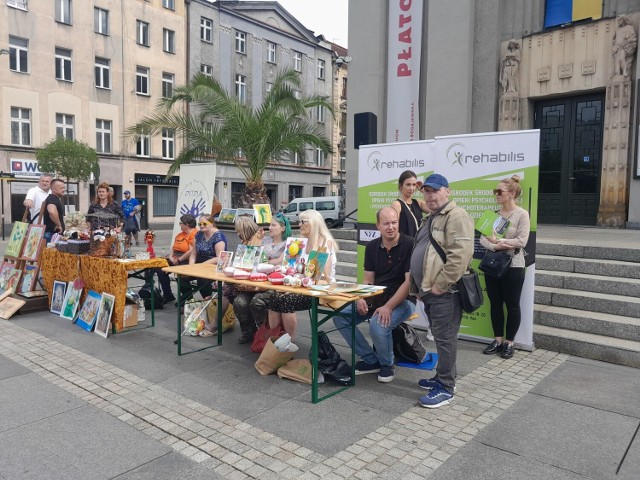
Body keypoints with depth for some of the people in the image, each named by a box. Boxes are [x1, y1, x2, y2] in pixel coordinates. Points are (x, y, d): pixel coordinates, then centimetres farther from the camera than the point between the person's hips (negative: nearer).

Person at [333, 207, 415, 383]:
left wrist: (388, 307, -24)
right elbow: (368, 280, 9)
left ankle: (387, 364, -1)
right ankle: (370, 360, 6)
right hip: (375, 298, 6)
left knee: (378, 325, -33)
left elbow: (409, 282, -17)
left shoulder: (409, 245, -13)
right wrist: (361, 298, -12)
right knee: (341, 317, -9)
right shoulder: (372, 247, 6)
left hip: (402, 300, -6)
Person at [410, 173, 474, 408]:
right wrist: (423, 286, 19)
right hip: (430, 291, 10)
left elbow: (460, 255, -23)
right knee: (440, 337, 18)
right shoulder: (431, 218, 20)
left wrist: (440, 285, -21)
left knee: (445, 338, -3)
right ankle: (441, 377, 30)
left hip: (444, 292, -10)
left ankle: (445, 388, 7)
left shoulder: (456, 216, -12)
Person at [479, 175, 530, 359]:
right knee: (495, 304, 11)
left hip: (513, 266, -5)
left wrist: (497, 240, -13)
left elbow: (521, 241, -16)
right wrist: (494, 246, -20)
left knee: (512, 305, 7)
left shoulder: (522, 214, -7)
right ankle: (498, 340, 24)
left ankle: (509, 342, 19)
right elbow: (483, 238, -1)